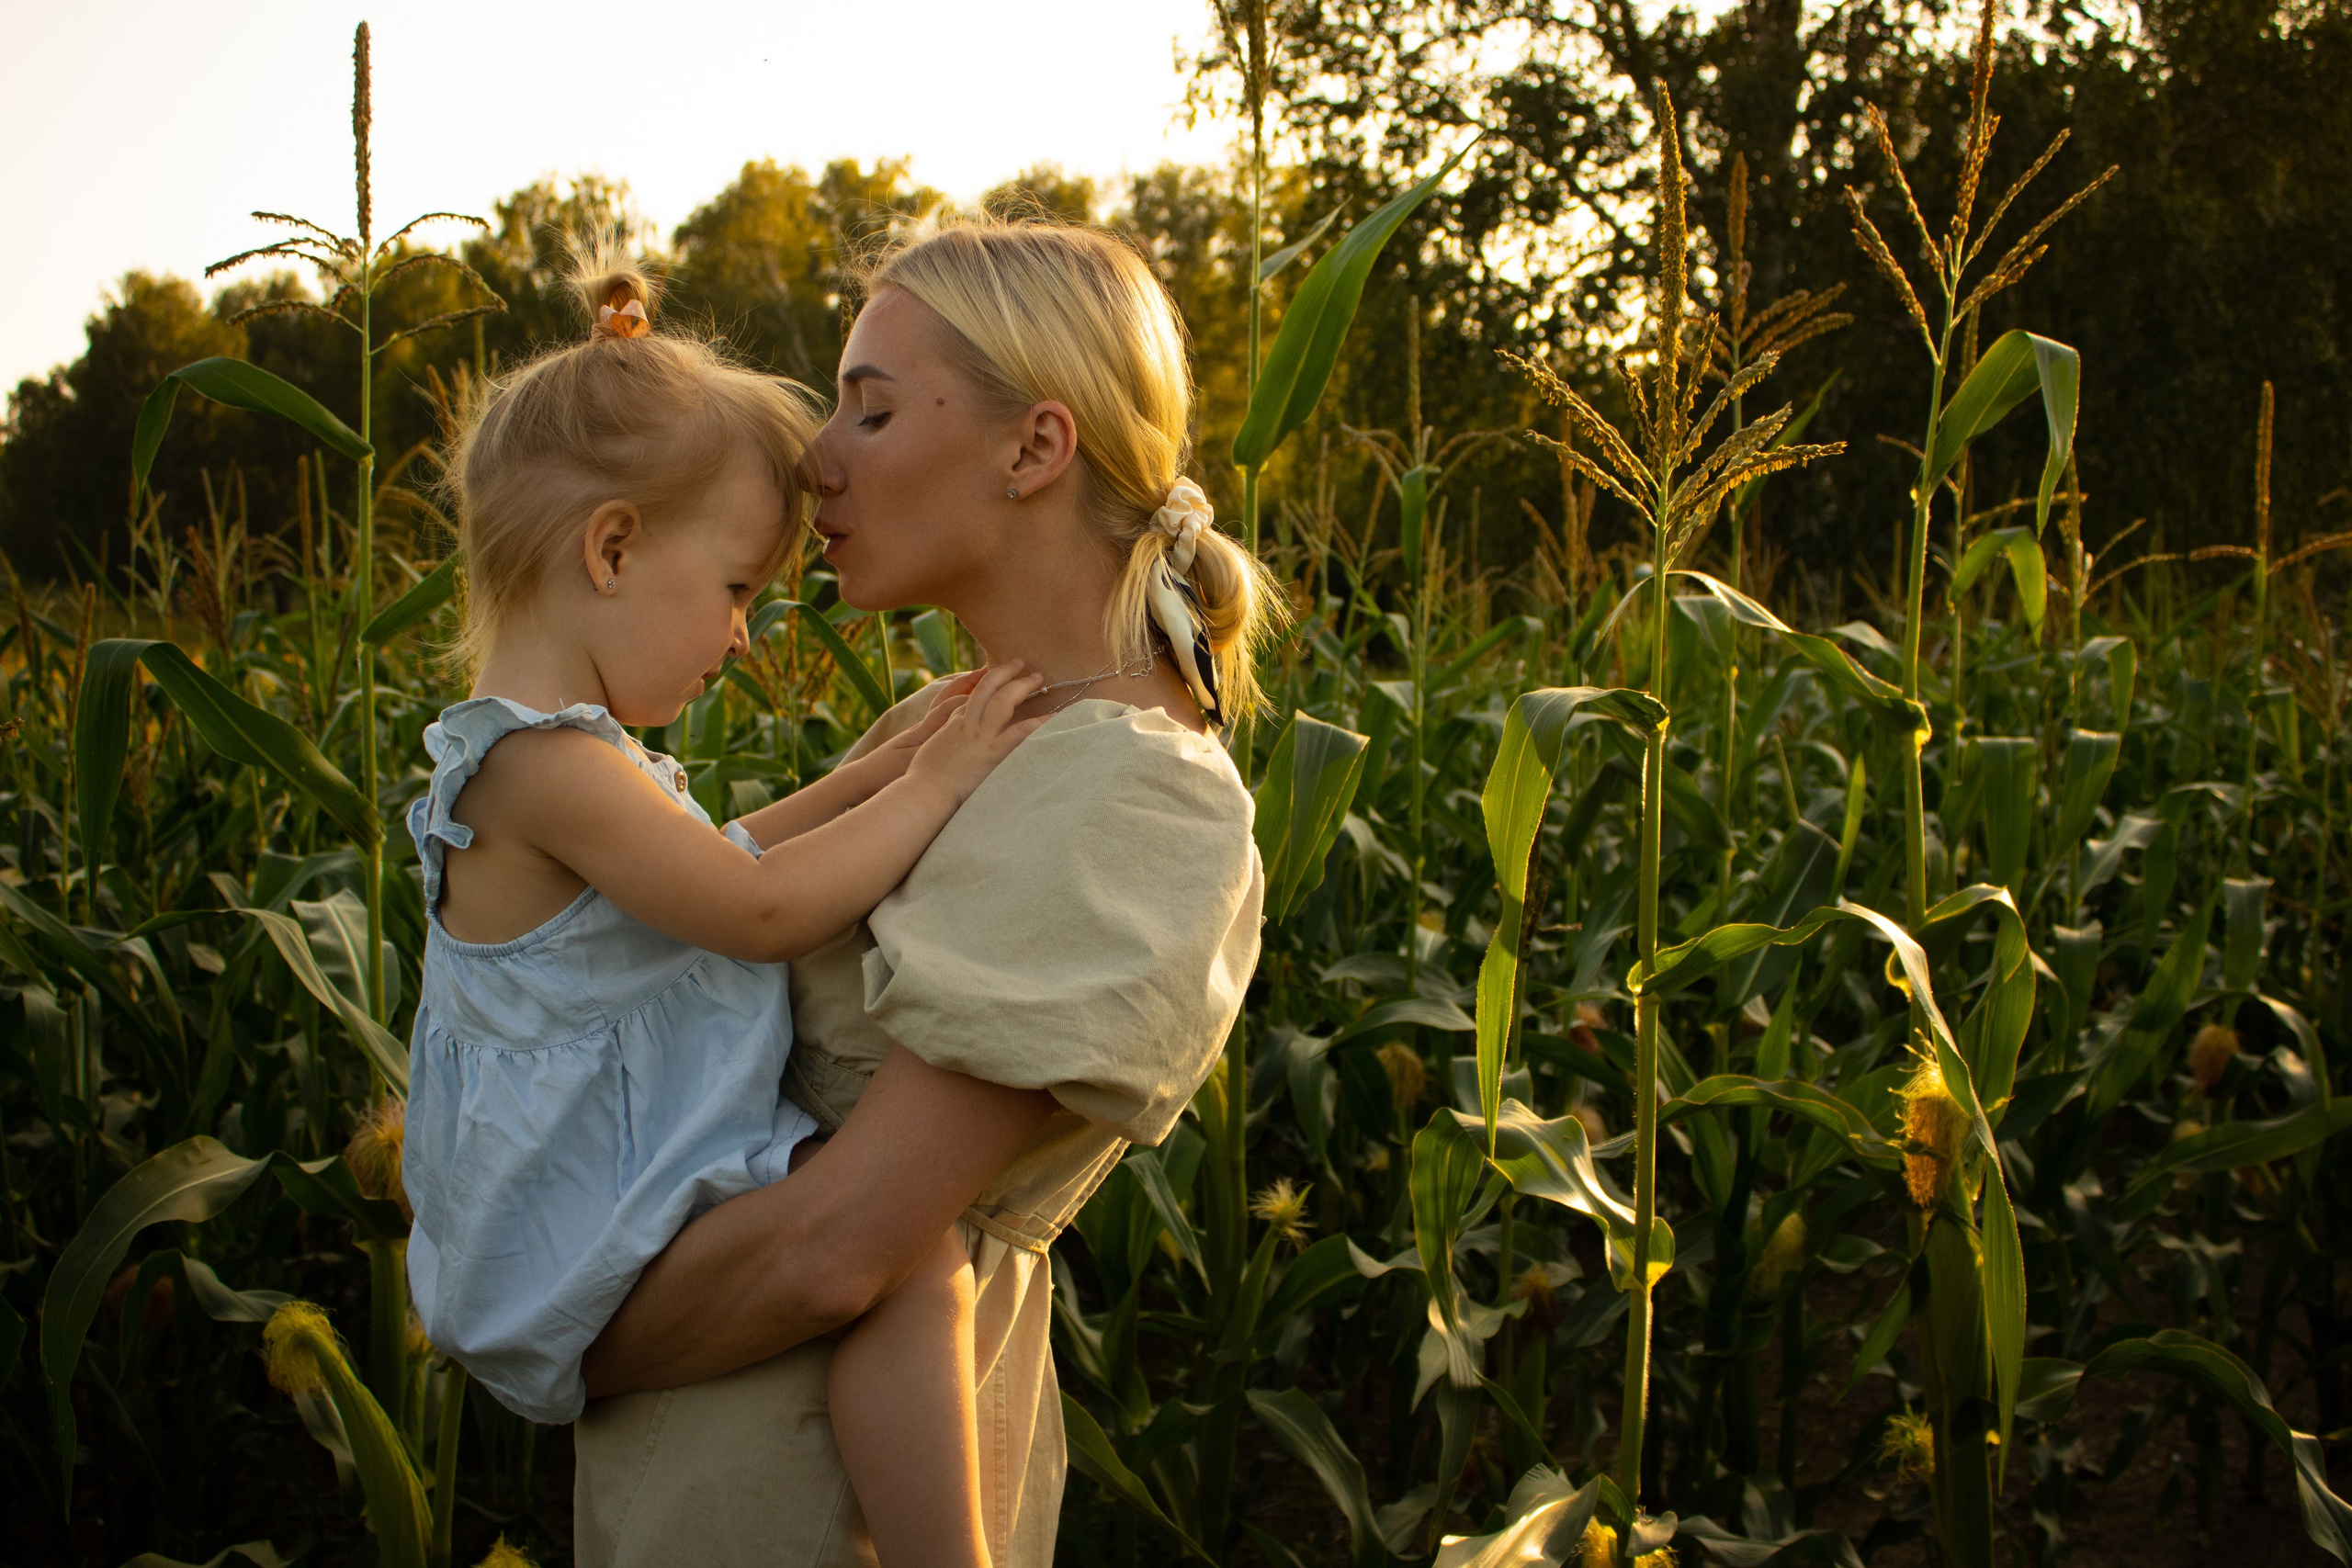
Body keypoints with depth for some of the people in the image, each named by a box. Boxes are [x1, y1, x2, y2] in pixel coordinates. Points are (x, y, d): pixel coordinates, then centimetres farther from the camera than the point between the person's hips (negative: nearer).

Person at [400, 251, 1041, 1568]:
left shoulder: (563, 753, 12)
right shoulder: (543, 765, -22)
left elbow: (721, 861, 23)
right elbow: (761, 907, -21)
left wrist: (892, 763, 16)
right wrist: (934, 787, -12)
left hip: (592, 1215, 11)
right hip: (590, 1261, -11)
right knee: (912, 1250, -28)